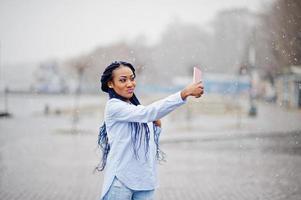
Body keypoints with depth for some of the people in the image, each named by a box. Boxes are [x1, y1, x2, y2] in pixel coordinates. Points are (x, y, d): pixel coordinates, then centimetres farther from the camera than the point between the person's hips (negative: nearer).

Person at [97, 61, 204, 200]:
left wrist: (157, 125, 1)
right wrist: (184, 93, -29)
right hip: (120, 181, -6)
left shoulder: (136, 109, 13)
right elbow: (148, 113, -23)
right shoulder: (113, 106, -9)